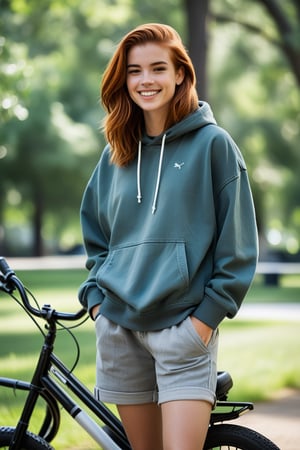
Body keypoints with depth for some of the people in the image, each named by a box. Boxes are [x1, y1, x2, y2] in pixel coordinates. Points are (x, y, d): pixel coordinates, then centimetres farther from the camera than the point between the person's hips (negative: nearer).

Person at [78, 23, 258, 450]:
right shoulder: (117, 152, 12)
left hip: (185, 325, -4)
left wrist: (208, 314, -9)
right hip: (119, 326, 5)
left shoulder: (213, 143, -3)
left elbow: (237, 243, -4)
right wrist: (97, 296, 8)